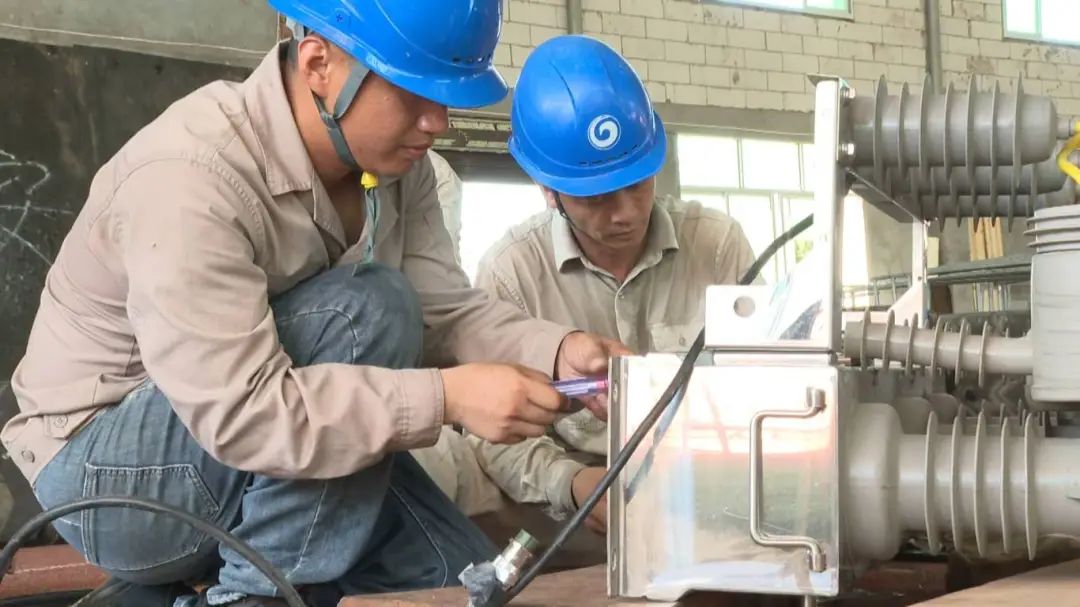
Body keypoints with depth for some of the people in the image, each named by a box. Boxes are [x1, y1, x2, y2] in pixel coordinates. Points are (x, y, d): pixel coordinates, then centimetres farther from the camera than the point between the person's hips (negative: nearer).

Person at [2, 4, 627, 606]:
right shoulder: (189, 175, -31)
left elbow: (446, 310, -8)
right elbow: (242, 414, -36)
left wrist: (558, 351, -27)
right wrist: (448, 397, -39)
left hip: (245, 442, 8)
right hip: (106, 470, -8)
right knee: (370, 312, -28)